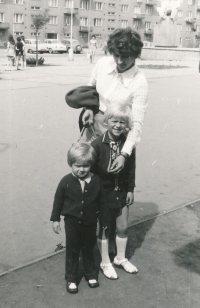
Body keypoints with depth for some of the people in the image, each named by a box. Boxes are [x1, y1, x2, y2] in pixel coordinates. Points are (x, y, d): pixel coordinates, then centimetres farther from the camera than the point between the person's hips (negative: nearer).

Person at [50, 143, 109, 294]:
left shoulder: (96, 181, -13)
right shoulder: (66, 181, -15)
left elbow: (102, 203, -4)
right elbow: (58, 200, -2)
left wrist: (105, 222, 1)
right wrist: (55, 219, 2)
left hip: (90, 223, 1)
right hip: (72, 222, -1)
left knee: (88, 249, 18)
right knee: (72, 250, 10)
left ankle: (91, 274, 37)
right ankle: (71, 278, 26)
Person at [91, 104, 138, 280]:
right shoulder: (98, 145, -21)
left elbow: (131, 169, 2)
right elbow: (91, 170, -15)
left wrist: (130, 189, 3)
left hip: (122, 191, 4)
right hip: (104, 192, -4)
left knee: (123, 227, 16)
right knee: (104, 228, 13)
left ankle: (121, 258, 38)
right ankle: (105, 262, 31)